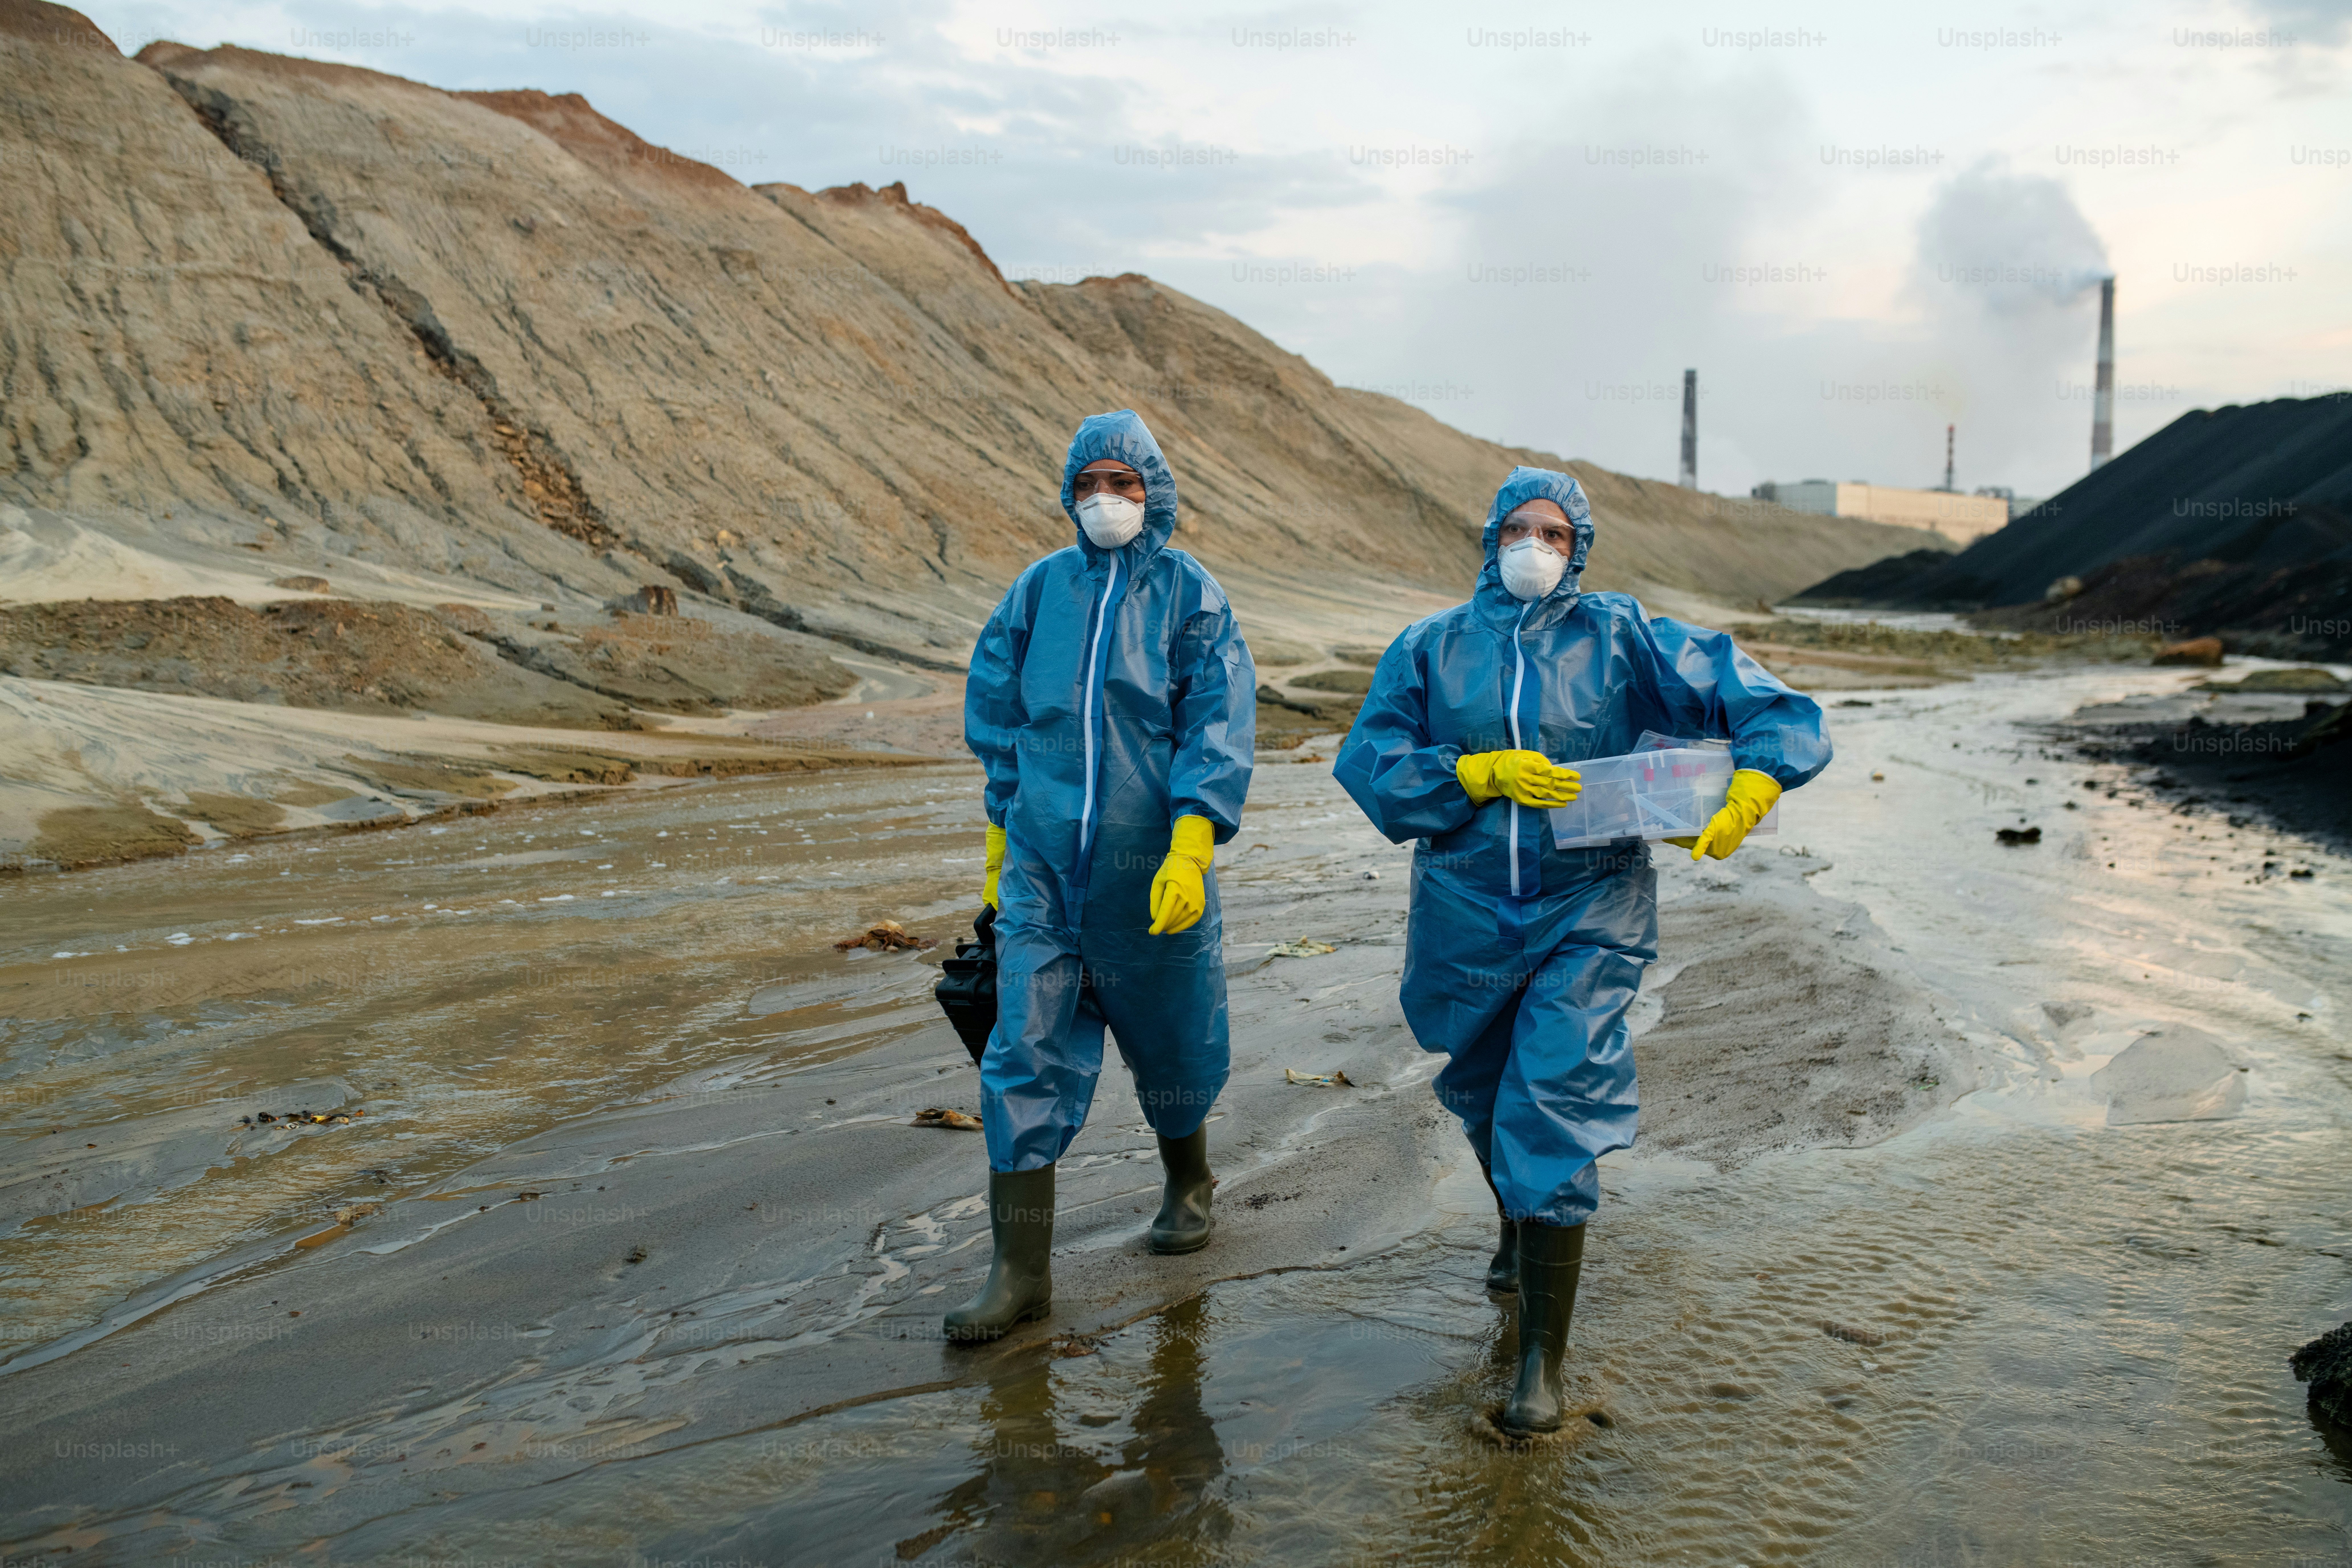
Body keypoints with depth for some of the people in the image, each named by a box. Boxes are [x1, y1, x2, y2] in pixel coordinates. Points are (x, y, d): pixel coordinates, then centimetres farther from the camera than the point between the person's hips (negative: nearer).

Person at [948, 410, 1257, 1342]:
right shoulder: (1040, 590, 6)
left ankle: (1186, 1182, 42)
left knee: (1170, 1037, 14)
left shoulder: (1191, 594, -2)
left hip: (1151, 870, -2)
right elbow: (996, 716, 15)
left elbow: (1219, 730, -10)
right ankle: (1020, 1268, 2)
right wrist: (1002, 839, 15)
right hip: (1044, 865, 2)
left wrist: (1190, 848, -21)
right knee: (1027, 1050, -4)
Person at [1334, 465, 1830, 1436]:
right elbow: (1372, 768, -7)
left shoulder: (1621, 640, 0)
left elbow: (1760, 703, -5)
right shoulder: (1430, 650, 3)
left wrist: (1749, 791, -23)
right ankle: (1516, 1231, 54)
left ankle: (1543, 1360, -2)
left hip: (1587, 918, -3)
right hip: (1466, 914, 3)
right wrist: (1485, 773, -18)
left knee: (1552, 1116, -12)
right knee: (1485, 1097, 22)